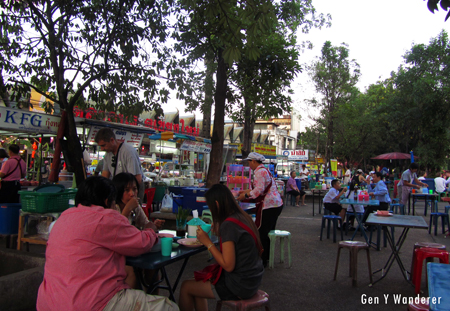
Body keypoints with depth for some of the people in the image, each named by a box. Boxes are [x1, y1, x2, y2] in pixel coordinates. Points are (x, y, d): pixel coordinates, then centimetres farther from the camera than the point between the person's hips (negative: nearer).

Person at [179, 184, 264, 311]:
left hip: (239, 286, -9)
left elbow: (228, 266, -23)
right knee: (198, 280, 22)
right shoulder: (243, 217, 2)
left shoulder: (228, 225, -23)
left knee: (186, 287, 6)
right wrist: (219, 233, 8)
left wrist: (208, 242, -15)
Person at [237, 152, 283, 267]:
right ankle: (267, 257, 25)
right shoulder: (264, 170, 18)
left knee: (261, 233, -3)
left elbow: (259, 190, -21)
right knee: (267, 233, 17)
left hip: (269, 206, -10)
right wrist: (246, 191, 28)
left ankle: (262, 260, 3)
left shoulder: (260, 171, -13)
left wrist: (245, 195, -10)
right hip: (276, 204, 10)